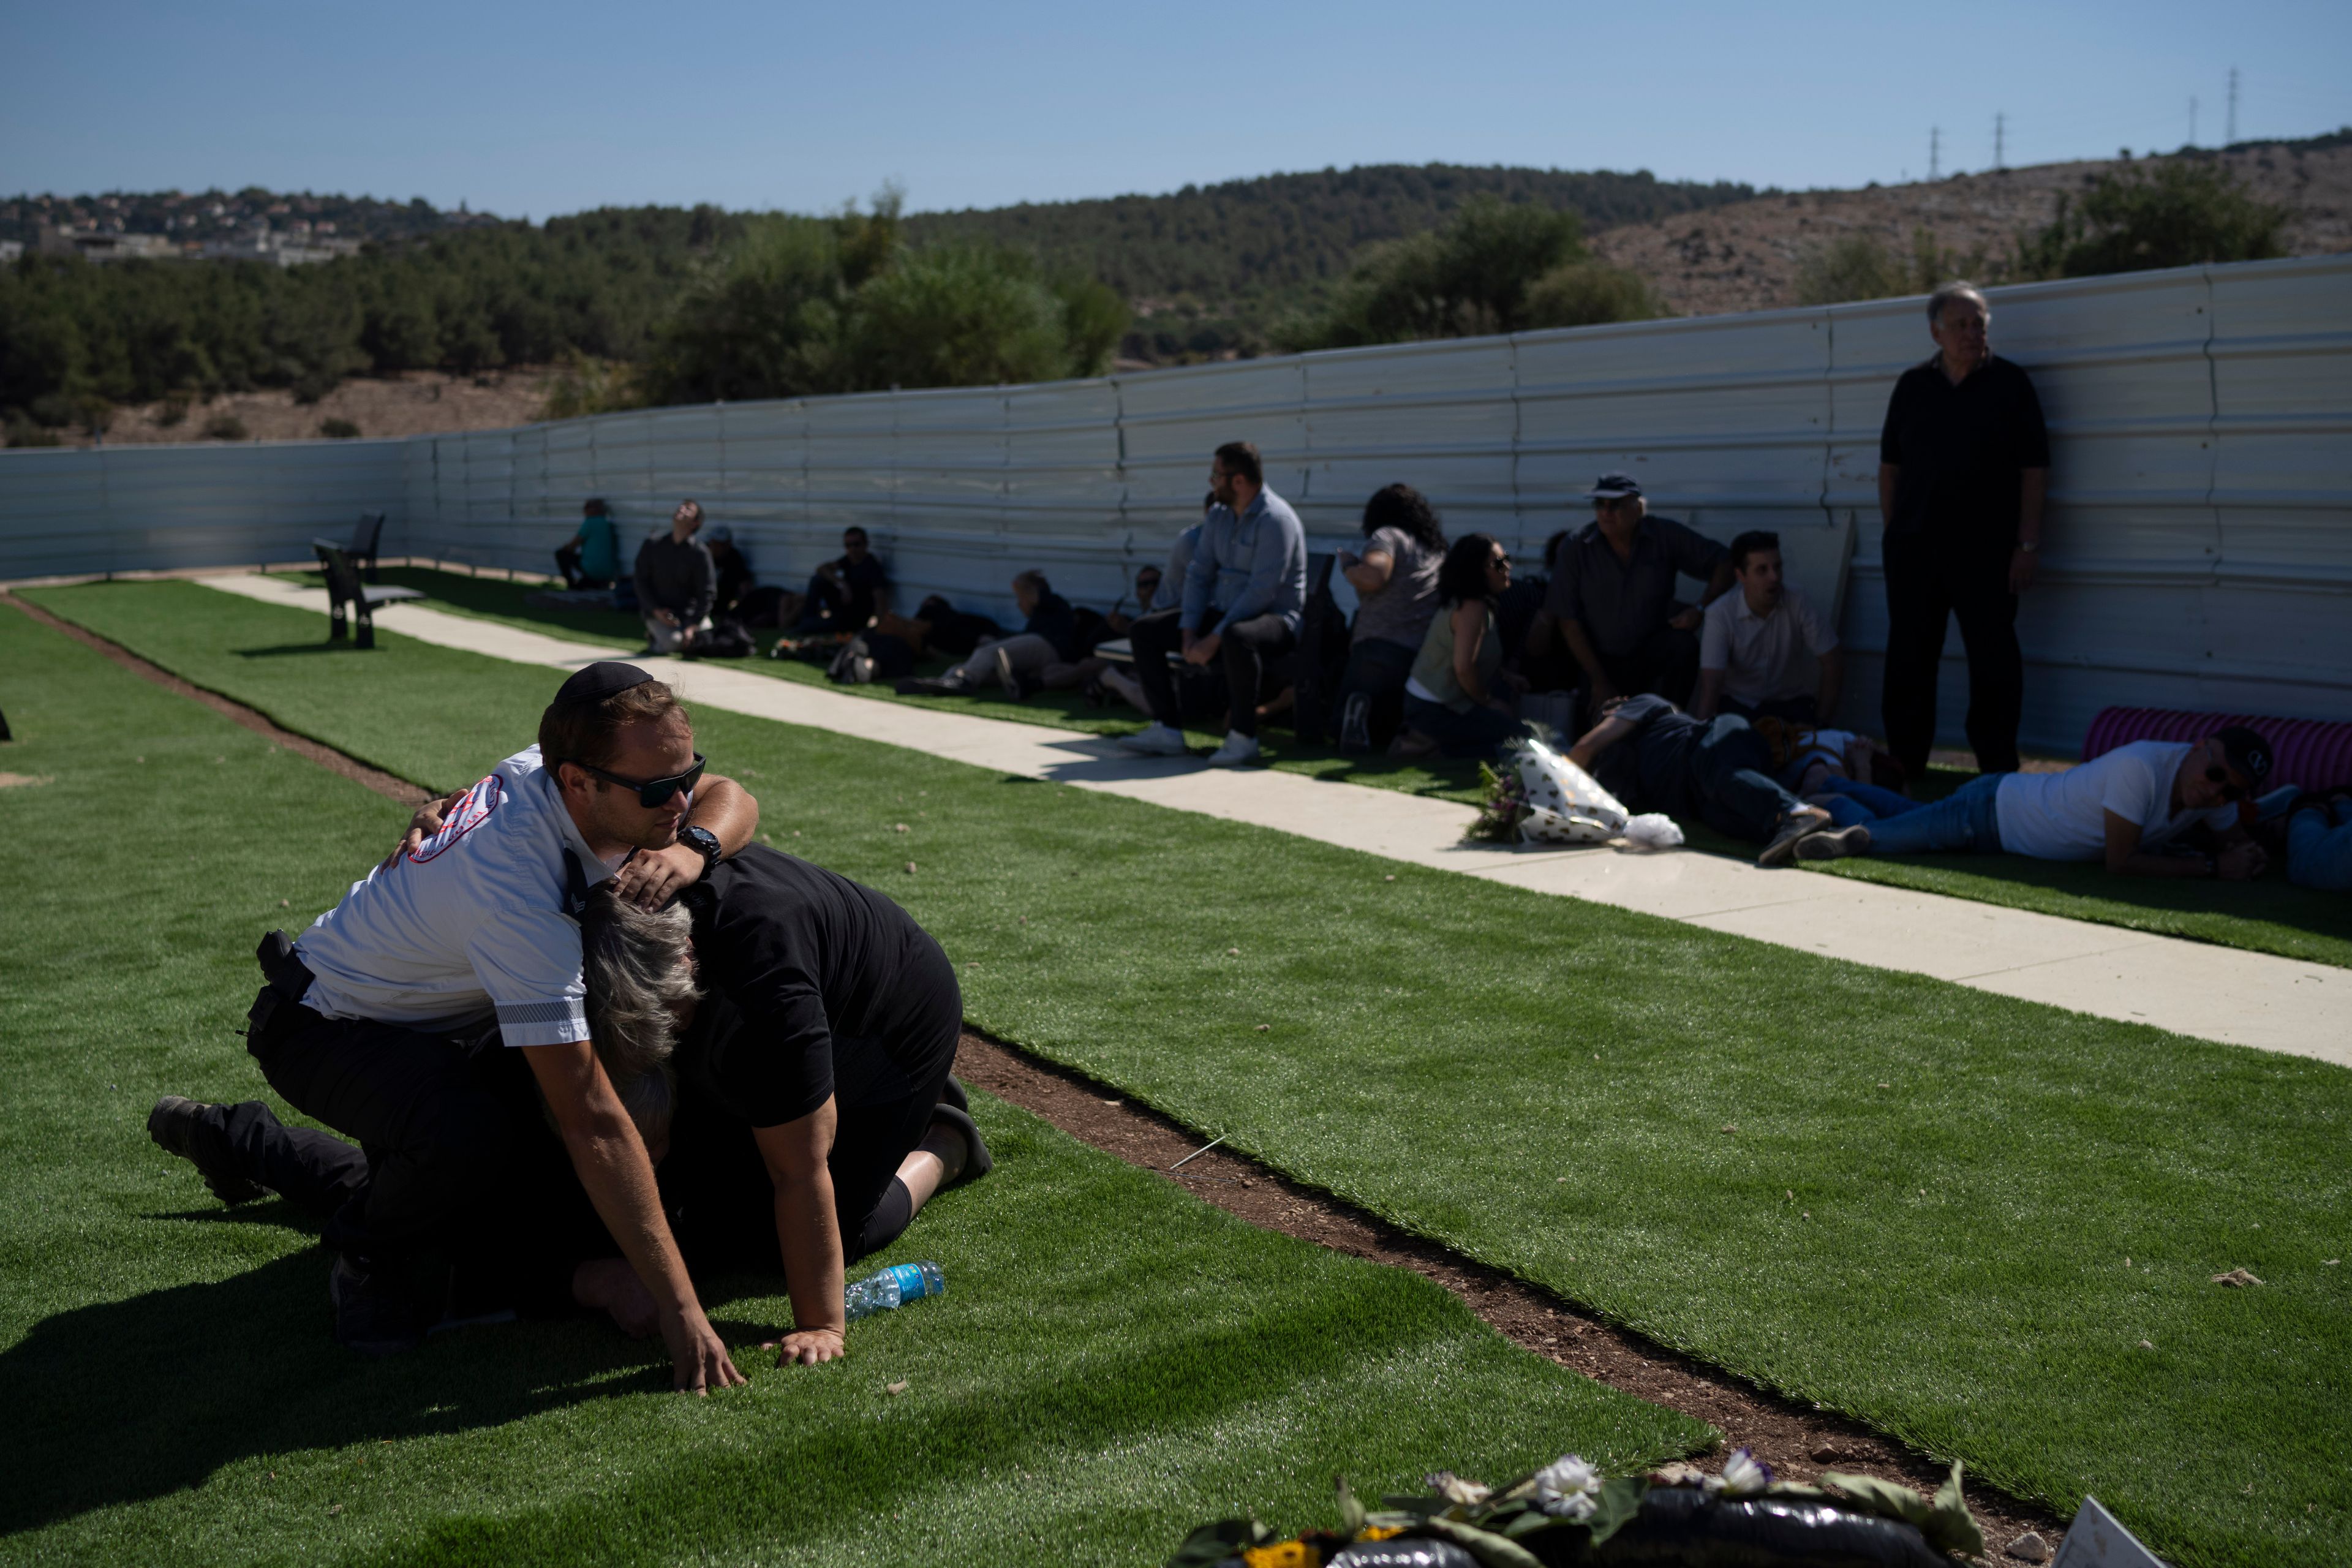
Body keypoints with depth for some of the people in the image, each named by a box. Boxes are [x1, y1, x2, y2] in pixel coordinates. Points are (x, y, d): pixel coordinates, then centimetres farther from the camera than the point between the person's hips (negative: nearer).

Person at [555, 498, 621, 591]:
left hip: (593, 571, -8)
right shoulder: (609, 525, 14)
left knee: (561, 553, 6)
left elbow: (572, 546, -5)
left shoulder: (591, 523, -9)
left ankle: (572, 586, 9)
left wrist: (562, 547, 21)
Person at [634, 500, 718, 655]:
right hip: (657, 612, -1)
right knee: (673, 643, -28)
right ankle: (655, 636, 6)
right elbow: (641, 582, 2)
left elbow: (707, 593, -7)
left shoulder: (700, 552, -4)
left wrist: (693, 626, -16)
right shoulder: (653, 545, 1)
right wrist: (656, 611, -13)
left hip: (689, 612, 1)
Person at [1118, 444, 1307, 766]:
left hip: (1274, 617, -8)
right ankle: (1167, 730, -7)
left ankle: (1243, 737, -28)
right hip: (1223, 612, 9)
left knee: (1236, 638, -43)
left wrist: (1214, 639, -25)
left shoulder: (1274, 519, -18)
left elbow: (1261, 592, -24)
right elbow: (1199, 574, 9)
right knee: (1145, 630, -3)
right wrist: (1189, 633, -5)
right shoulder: (1219, 515, 9)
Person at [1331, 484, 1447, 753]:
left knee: (1340, 729, -1)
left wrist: (1347, 564, 5)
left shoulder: (1388, 535, 1)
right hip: (1425, 658, 6)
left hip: (1378, 648, -6)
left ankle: (1360, 709, -29)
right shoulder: (1437, 548, 22)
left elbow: (1373, 577, -16)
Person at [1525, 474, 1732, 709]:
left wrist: (1700, 609, -19)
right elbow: (1567, 619, -8)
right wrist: (1599, 681, -9)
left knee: (1684, 643, -29)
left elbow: (1724, 562, -3)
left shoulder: (1665, 536, -8)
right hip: (1602, 662, 0)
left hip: (1653, 654, 0)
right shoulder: (1574, 547, -10)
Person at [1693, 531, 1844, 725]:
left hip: (1786, 701, 2)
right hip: (1735, 702, -2)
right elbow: (1711, 685, -25)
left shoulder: (1797, 604, -13)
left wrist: (1821, 722, -11)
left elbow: (1833, 660, -7)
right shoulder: (1719, 615, -19)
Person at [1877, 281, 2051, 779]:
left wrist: (2028, 545, -8)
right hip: (1915, 546, 3)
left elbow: (2035, 468, -2)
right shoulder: (1912, 386, 9)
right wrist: (1891, 532, 7)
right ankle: (1904, 769, 16)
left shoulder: (2011, 384, 1)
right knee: (1909, 659, 7)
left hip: (1988, 550, -3)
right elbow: (1890, 463, 13)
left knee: (1994, 661, 1)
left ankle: (1999, 769, 9)